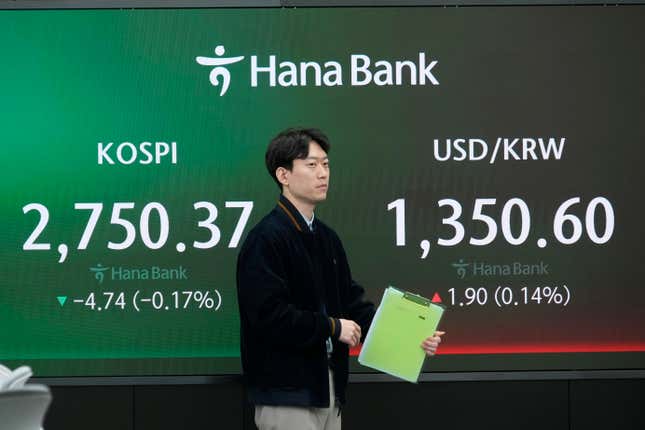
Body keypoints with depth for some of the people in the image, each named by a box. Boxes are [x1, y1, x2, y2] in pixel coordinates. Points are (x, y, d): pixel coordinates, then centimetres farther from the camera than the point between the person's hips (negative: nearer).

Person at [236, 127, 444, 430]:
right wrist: (332, 327, -13)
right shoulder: (265, 239, -14)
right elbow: (268, 314, -22)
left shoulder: (327, 238, 14)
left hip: (327, 386, 8)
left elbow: (353, 303, 14)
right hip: (286, 392, -8)